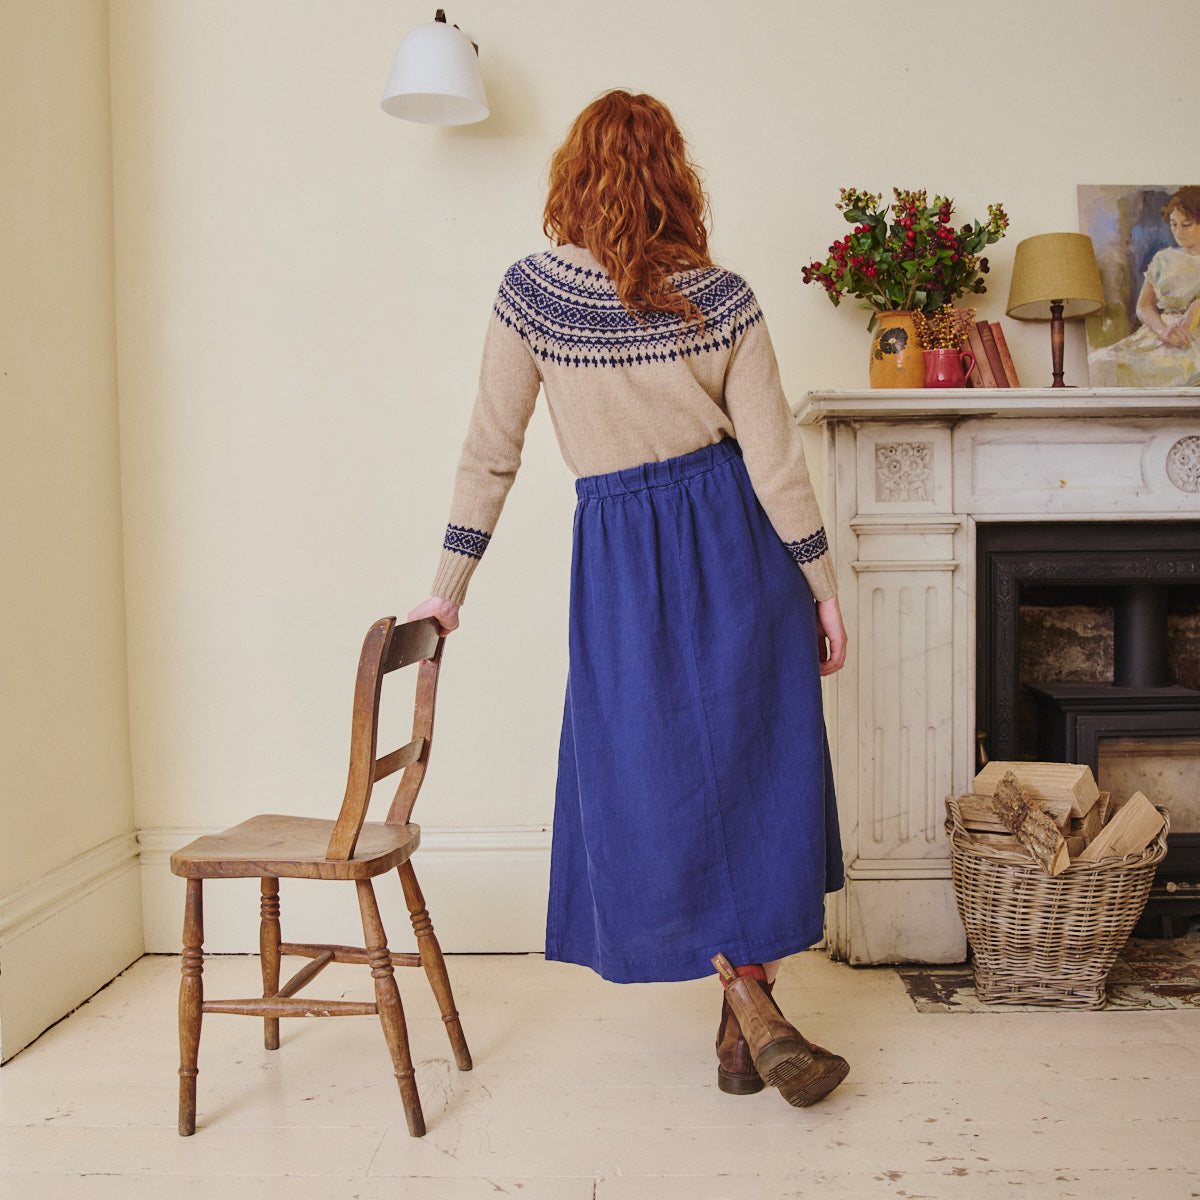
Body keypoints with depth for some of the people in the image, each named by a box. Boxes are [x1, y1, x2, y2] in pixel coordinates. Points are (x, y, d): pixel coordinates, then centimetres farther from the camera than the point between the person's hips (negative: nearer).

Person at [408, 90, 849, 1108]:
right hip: (737, 547, 1)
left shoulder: (531, 294, -4)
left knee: (661, 781, 10)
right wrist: (824, 587, 6)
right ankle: (749, 1029, 20)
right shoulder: (721, 300, -4)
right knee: (752, 771, 11)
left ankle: (757, 1019, 10)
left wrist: (448, 587, 6)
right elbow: (776, 462, -4)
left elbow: (490, 450, -2)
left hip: (623, 550, -1)